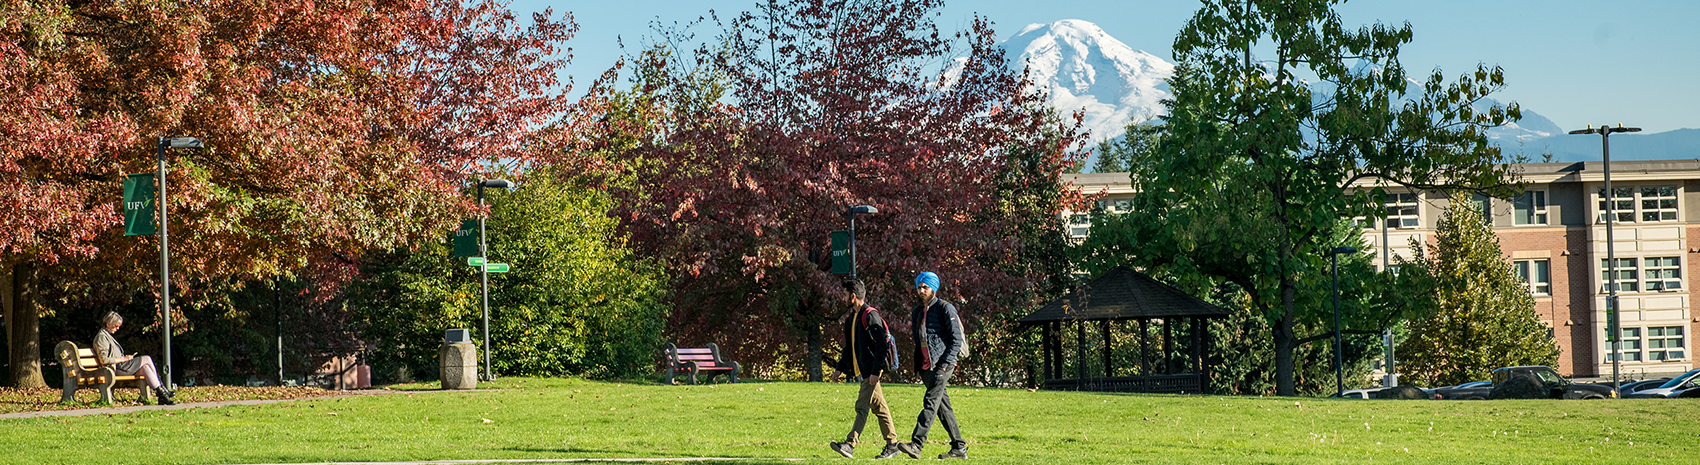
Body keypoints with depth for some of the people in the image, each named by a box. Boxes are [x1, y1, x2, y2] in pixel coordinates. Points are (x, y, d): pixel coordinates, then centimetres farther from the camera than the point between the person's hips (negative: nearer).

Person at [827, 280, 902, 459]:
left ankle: (849, 444, -20)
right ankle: (892, 445, 15)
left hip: (871, 370, -10)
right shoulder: (852, 317, 16)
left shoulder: (871, 316, -13)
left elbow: (881, 345, -18)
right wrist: (841, 367, 20)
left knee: (862, 407, -13)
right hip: (861, 370, 10)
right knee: (879, 408, 11)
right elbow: (850, 347, 26)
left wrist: (875, 371, -22)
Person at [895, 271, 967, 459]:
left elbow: (956, 340, -10)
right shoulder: (917, 311, 17)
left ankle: (916, 444, -28)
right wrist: (918, 365, 11)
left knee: (931, 402, -17)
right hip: (925, 367, 8)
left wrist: (944, 365, -17)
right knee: (943, 406, 9)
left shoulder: (945, 308, -5)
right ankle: (959, 447, 14)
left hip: (942, 365, -8)